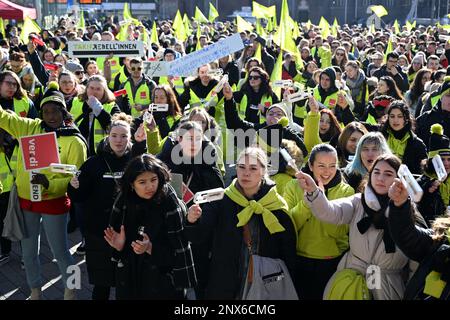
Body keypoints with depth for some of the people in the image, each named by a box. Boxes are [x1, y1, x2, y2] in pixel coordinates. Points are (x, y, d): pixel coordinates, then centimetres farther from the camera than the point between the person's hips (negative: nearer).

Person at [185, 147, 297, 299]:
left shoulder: (277, 207, -5)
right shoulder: (221, 200, -6)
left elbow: (288, 253, -1)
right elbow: (198, 237, -11)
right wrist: (193, 222, -31)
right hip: (224, 286, 0)